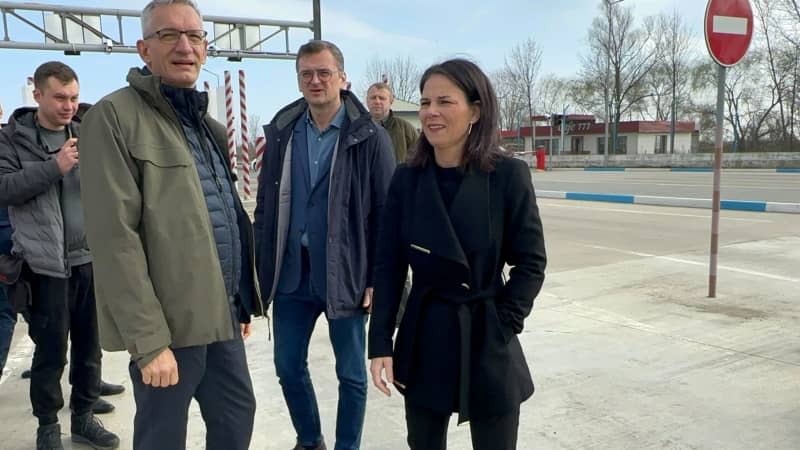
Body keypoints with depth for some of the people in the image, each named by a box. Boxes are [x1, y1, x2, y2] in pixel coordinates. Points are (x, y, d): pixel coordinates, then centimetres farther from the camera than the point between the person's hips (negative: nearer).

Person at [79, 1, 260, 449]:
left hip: (220, 314, 8)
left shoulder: (208, 124, 15)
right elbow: (117, 237, -18)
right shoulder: (116, 116, -11)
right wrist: (148, 340, -20)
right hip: (171, 322, -7)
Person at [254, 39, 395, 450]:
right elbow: (265, 207, 8)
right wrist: (262, 268, 5)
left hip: (345, 275, -4)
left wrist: (378, 279, -10)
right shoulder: (280, 133, 5)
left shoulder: (370, 137, -7)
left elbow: (386, 214, -7)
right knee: (288, 365, 15)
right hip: (292, 274, 4)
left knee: (351, 374, 10)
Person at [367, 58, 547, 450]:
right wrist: (380, 343, -5)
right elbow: (388, 266, 0)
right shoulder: (407, 179, -1)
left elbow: (530, 262, -4)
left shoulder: (508, 175, -9)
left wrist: (503, 325, -10)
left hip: (488, 342, -2)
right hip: (422, 338, 3)